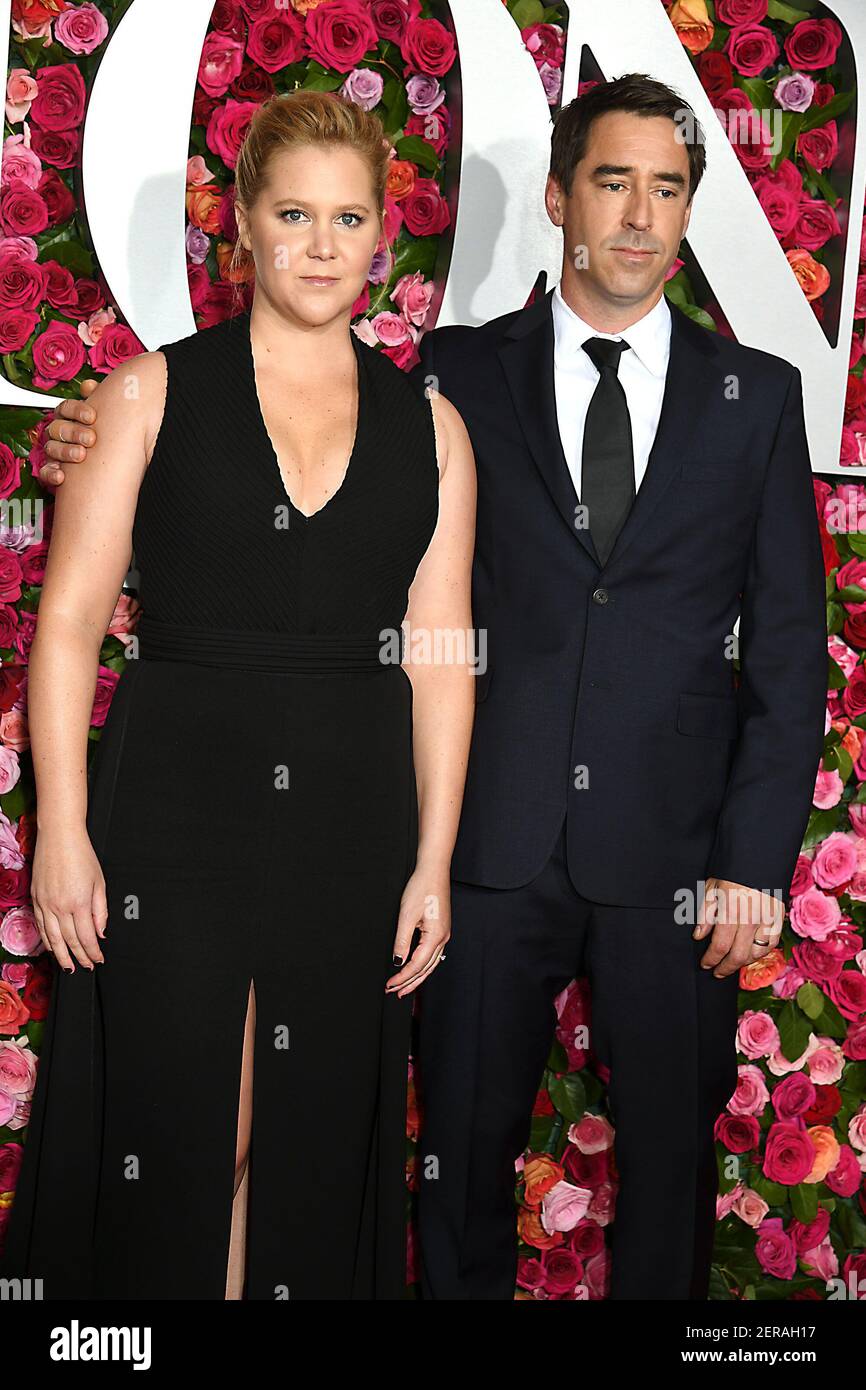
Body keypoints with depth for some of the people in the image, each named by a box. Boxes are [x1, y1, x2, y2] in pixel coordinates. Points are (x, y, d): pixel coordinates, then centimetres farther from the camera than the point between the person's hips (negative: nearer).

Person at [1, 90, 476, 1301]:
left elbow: (439, 656, 5)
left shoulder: (427, 424, 7)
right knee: (169, 1147, 5)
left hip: (352, 823, 2)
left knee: (315, 1148, 12)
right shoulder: (154, 393, 1)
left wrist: (433, 861, 1)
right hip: (174, 808, -2)